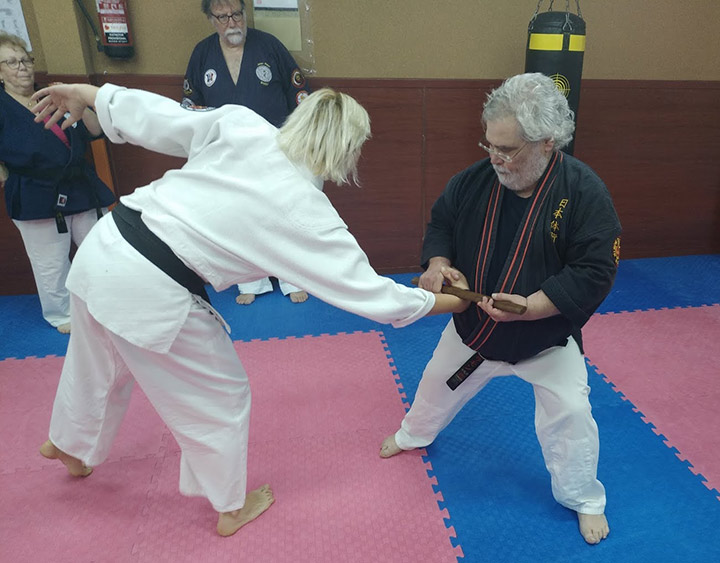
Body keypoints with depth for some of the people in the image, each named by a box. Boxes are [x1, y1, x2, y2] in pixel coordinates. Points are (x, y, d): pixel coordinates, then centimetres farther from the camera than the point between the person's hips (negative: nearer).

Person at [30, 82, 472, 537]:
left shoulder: (240, 124, -2)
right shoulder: (308, 214, -14)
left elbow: (157, 115, 5)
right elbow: (371, 292, -9)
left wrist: (85, 92, 21)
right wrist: (452, 302, 5)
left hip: (103, 247, 8)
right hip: (149, 294, -7)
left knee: (100, 363, 34)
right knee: (221, 396, 16)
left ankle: (69, 444, 66)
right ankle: (232, 508, 41)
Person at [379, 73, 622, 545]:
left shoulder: (583, 192, -24)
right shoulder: (477, 179, -14)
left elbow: (595, 272, -24)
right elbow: (441, 220, 1)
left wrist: (531, 306, -34)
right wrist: (438, 263, -20)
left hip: (547, 337, -3)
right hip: (473, 326, 4)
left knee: (570, 414, 1)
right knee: (439, 384, 22)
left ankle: (583, 498, 33)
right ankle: (414, 435, 56)